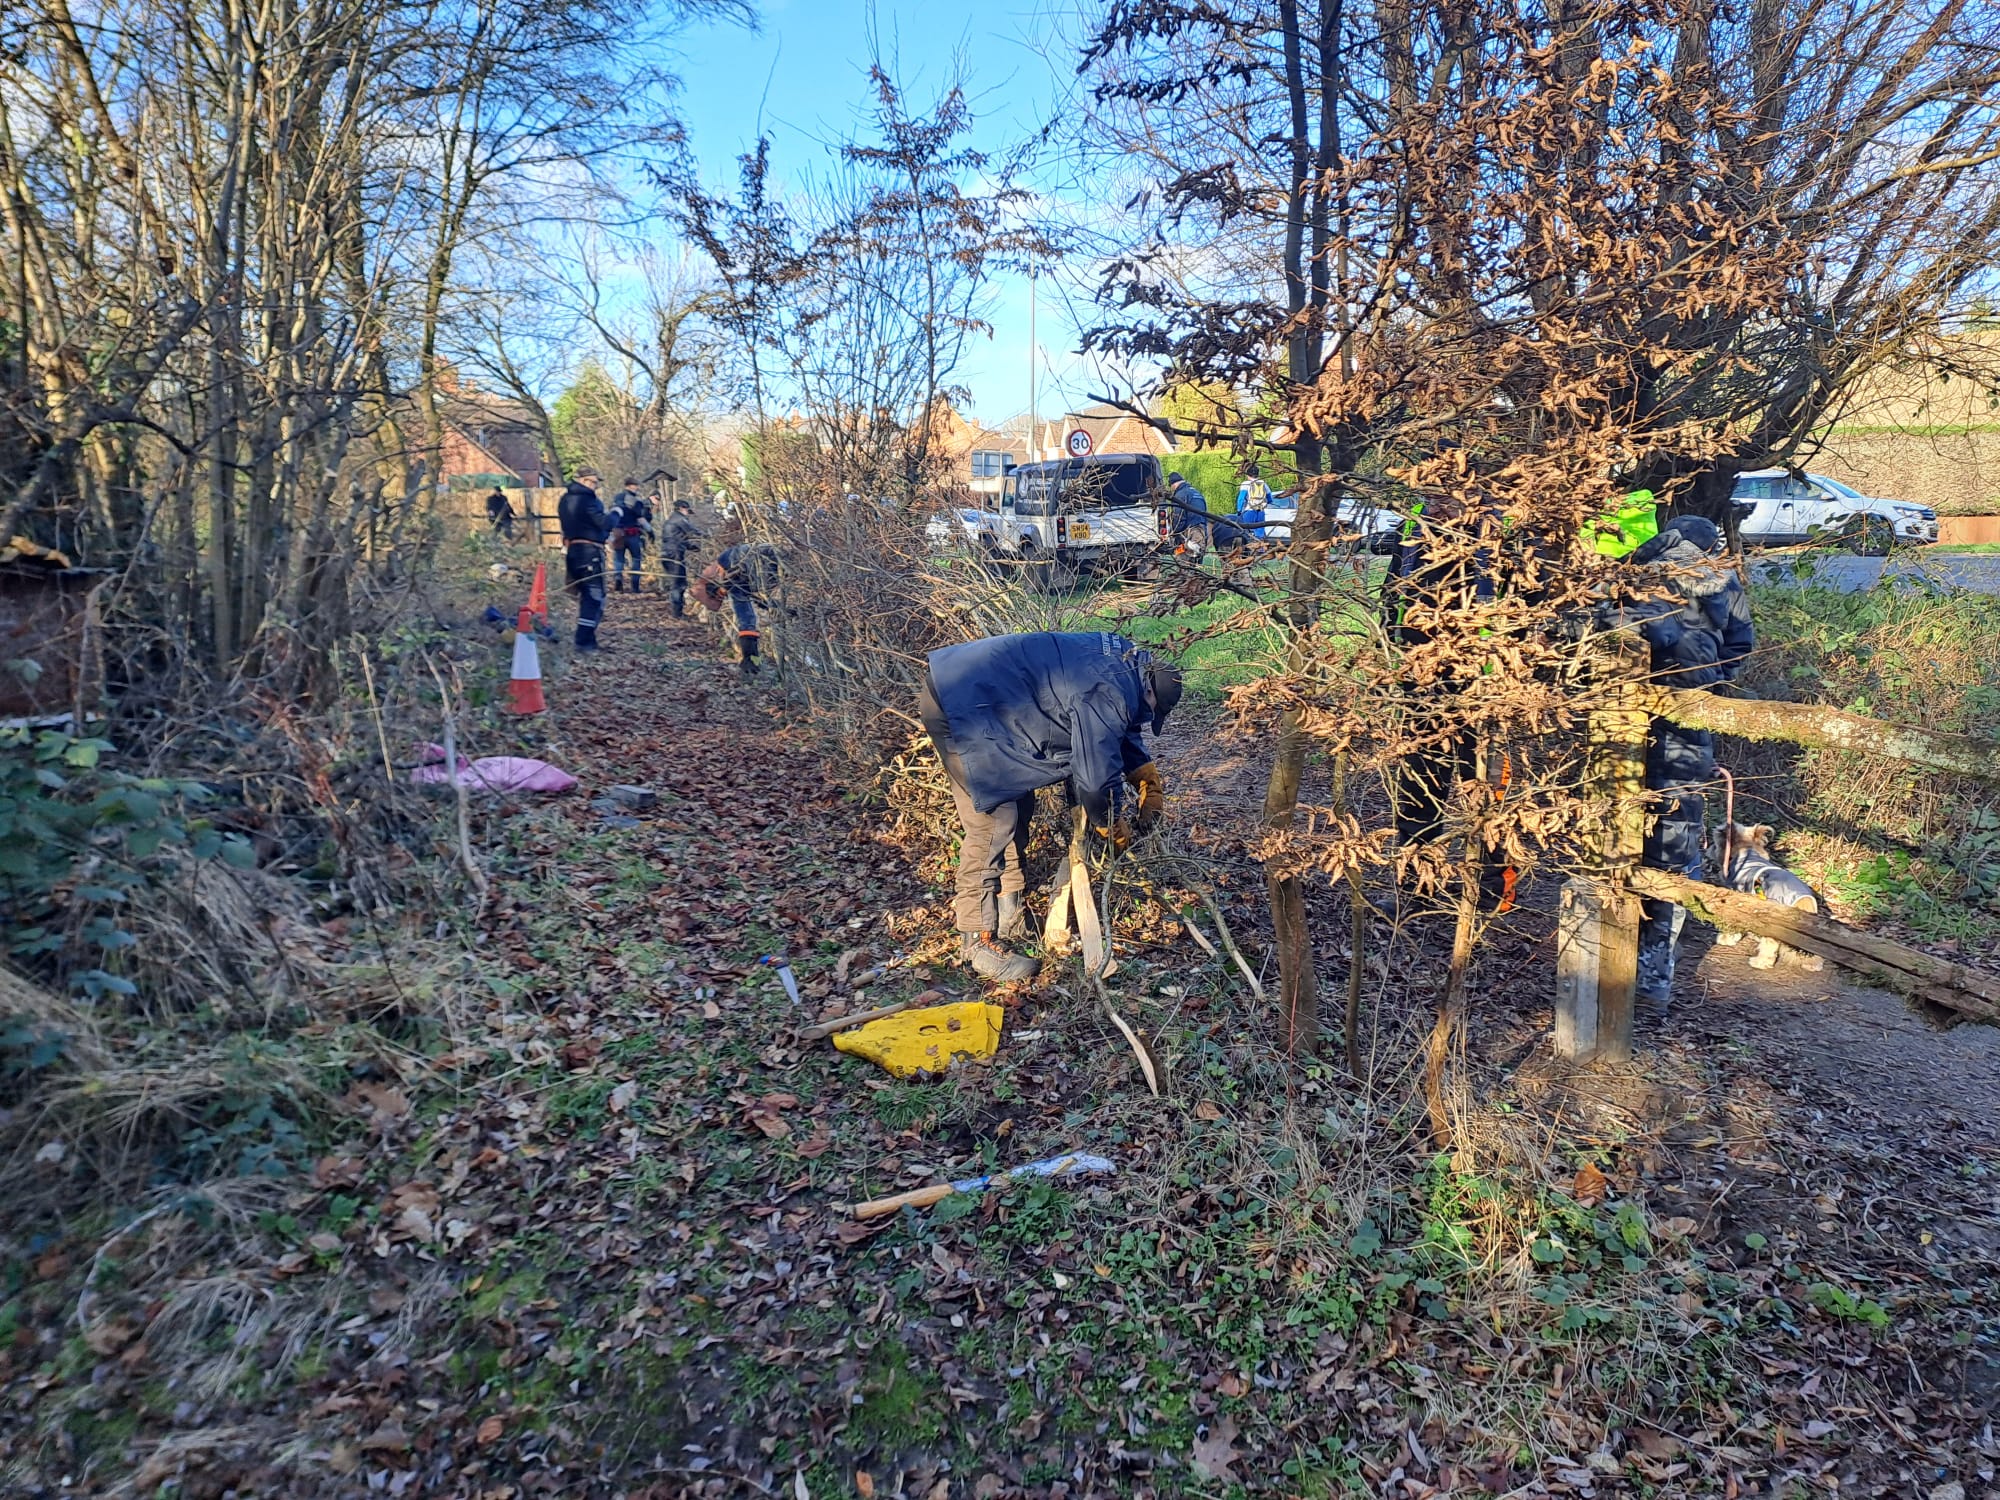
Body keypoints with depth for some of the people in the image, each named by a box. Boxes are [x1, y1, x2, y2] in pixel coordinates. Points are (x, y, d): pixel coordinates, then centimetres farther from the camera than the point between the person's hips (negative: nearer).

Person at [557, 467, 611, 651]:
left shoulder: (565, 500, 14)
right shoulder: (588, 499, -14)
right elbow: (603, 523, -21)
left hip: (571, 550, 9)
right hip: (589, 551, -9)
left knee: (585, 595, 16)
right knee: (594, 597, -7)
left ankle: (586, 639, 19)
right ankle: (584, 641, -11)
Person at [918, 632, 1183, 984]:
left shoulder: (1123, 663, 11)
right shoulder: (1108, 692, -19)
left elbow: (1123, 728, 29)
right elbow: (1095, 778, -15)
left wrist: (1147, 777, 23)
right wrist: (1113, 826, 3)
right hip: (959, 703, -11)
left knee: (1018, 806, 15)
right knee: (993, 821, -10)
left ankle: (1010, 917, 26)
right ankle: (977, 942, -1)